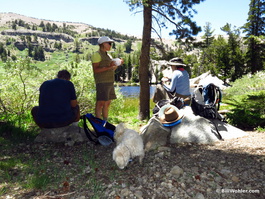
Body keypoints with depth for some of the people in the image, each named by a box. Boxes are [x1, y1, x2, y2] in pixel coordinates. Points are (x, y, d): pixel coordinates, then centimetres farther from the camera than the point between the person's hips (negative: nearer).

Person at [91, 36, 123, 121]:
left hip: (110, 82, 9)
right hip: (102, 83, -9)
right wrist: (108, 67, -22)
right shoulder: (97, 54, -5)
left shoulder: (108, 55, 22)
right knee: (100, 103, -9)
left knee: (107, 103, 10)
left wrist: (117, 64, 10)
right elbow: (95, 70, -15)